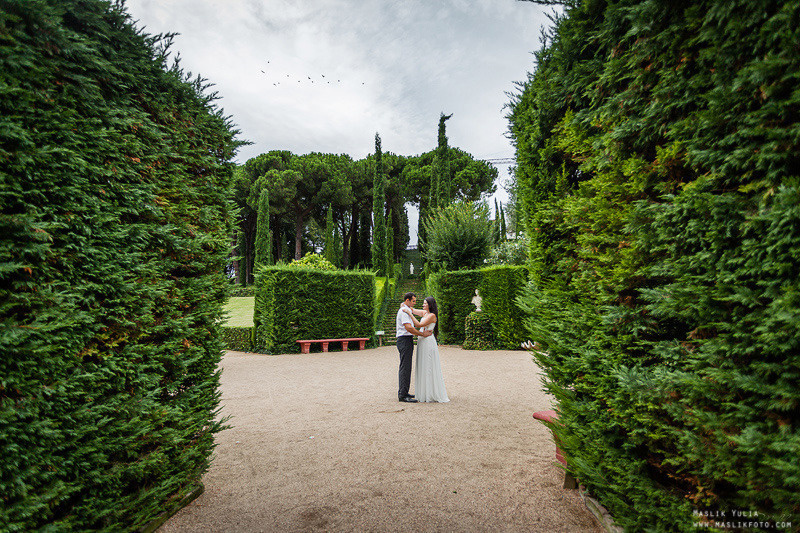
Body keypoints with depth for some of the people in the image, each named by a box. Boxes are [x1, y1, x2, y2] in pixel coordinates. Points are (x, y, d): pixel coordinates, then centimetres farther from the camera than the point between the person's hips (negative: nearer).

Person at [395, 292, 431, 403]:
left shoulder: (405, 310, 20)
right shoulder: (404, 311, -14)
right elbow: (408, 327, -24)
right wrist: (423, 334, -19)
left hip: (406, 340, 11)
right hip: (405, 340, -11)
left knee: (405, 367, 14)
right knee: (405, 367, -11)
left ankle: (403, 392, 21)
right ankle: (403, 395, -10)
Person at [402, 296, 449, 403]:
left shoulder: (432, 315, -12)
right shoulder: (424, 313, 13)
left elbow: (419, 324, -19)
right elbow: (413, 311, 27)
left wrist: (409, 313, -17)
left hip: (428, 342, -9)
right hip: (422, 342, 9)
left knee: (429, 368, -4)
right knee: (423, 368, 11)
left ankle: (434, 394, 5)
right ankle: (425, 393, 19)